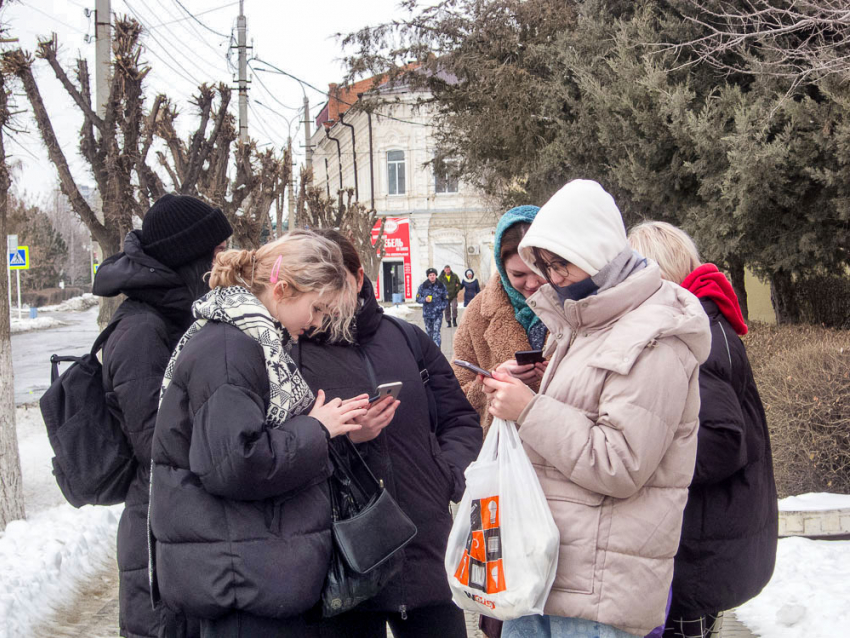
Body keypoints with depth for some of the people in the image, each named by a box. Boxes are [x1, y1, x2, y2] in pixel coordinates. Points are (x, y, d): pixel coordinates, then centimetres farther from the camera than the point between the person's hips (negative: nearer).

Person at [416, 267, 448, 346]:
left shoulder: (441, 286, 2)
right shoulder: (423, 286, 2)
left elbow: (446, 300, 8)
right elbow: (418, 298, 5)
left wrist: (441, 307, -9)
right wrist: (425, 299, -16)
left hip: (438, 313, -2)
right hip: (427, 314, 2)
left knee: (436, 332, -12)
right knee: (429, 332, 10)